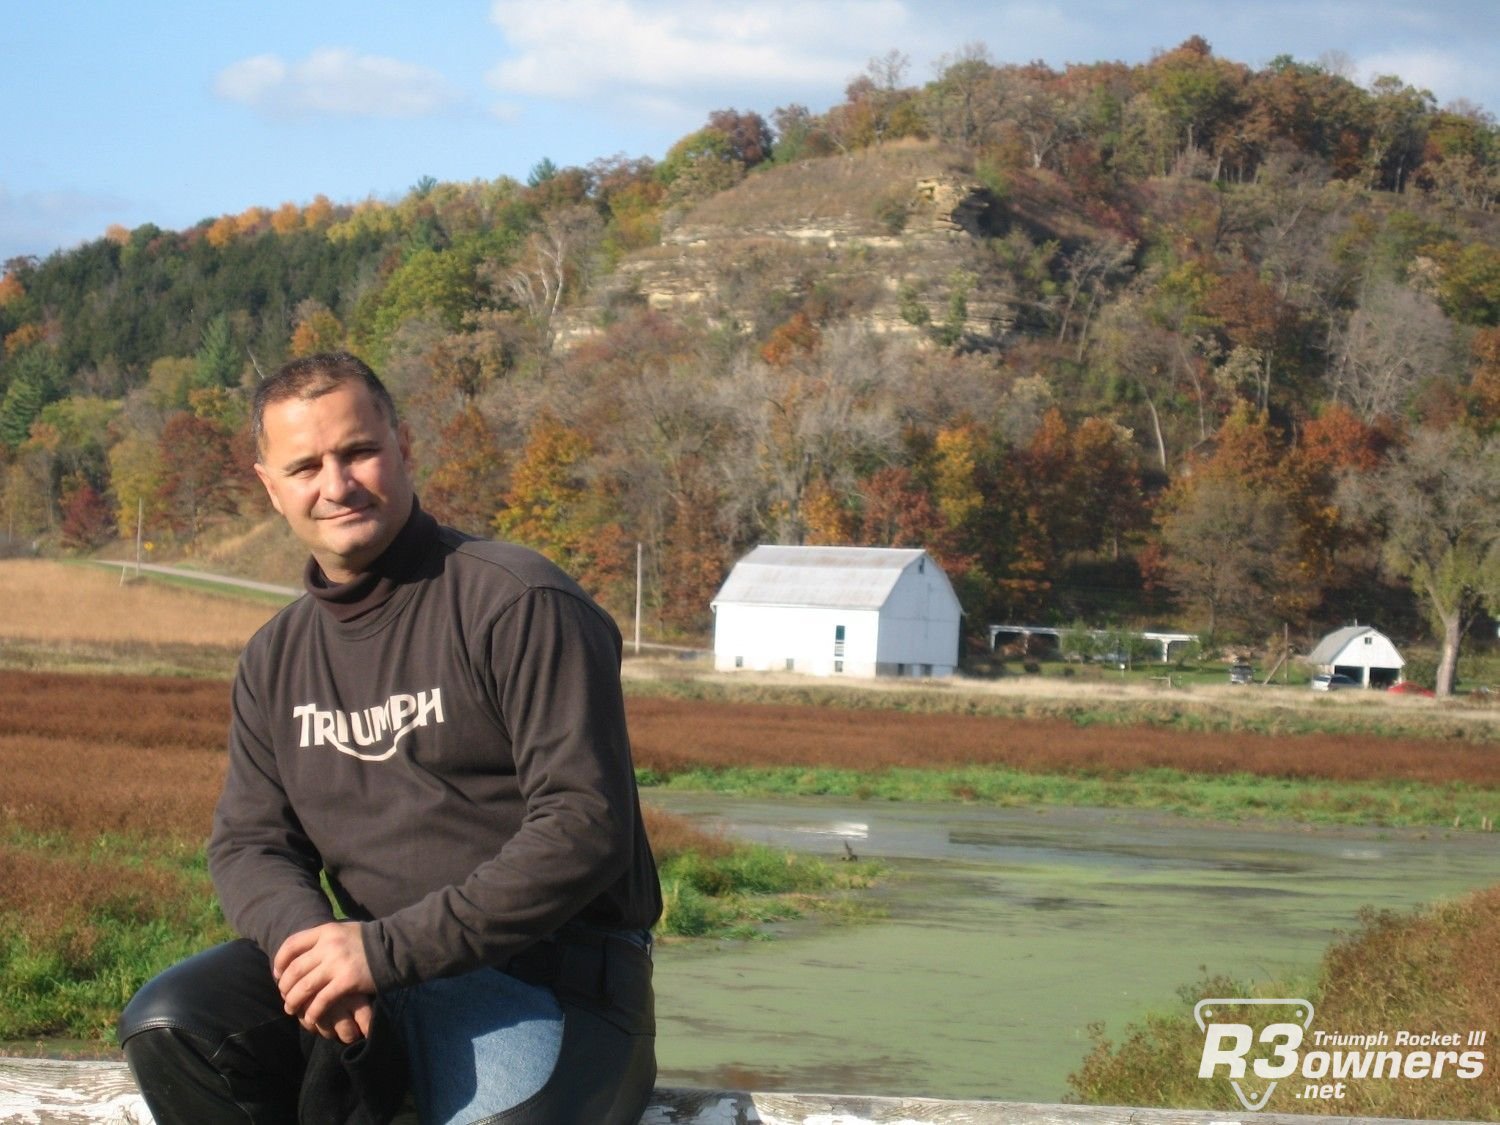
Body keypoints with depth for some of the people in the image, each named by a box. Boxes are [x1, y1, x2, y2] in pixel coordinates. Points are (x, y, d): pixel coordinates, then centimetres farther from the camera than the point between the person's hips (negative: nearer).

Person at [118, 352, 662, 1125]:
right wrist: (303, 931, -14)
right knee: (169, 1023, -16)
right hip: (376, 972, 6)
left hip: (551, 980, -6)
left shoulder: (517, 604, -9)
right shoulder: (276, 659, 13)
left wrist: (388, 949, -19)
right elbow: (247, 840, 11)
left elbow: (586, 824, -15)